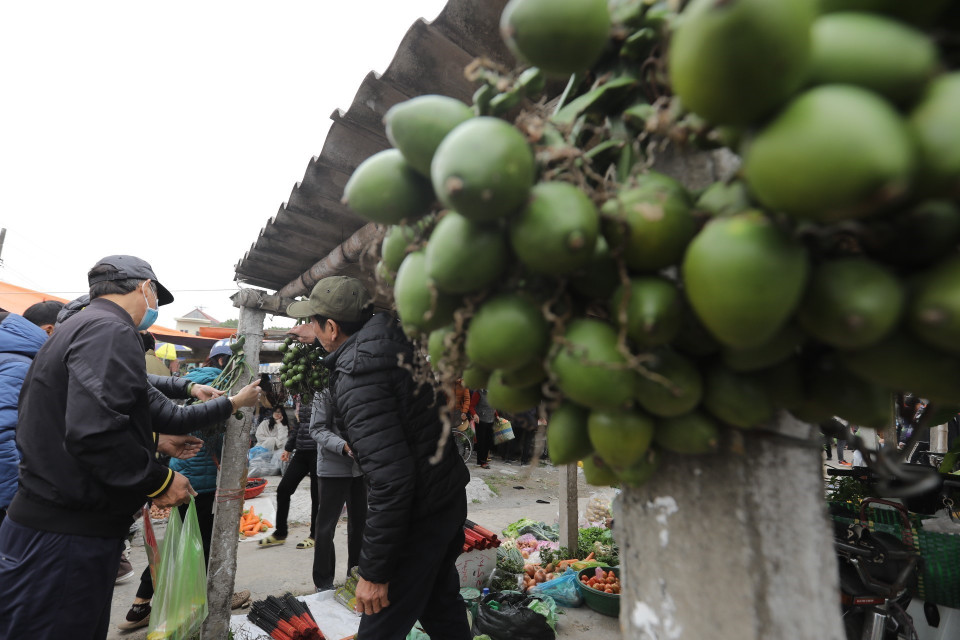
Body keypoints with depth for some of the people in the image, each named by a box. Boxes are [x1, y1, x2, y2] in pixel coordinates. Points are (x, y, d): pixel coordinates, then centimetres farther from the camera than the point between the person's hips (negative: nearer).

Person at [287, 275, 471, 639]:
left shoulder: (357, 379, -26)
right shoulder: (395, 339, -2)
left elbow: (390, 480, -29)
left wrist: (374, 571, -19)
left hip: (418, 514, -8)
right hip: (451, 498, 9)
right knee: (441, 603, 26)